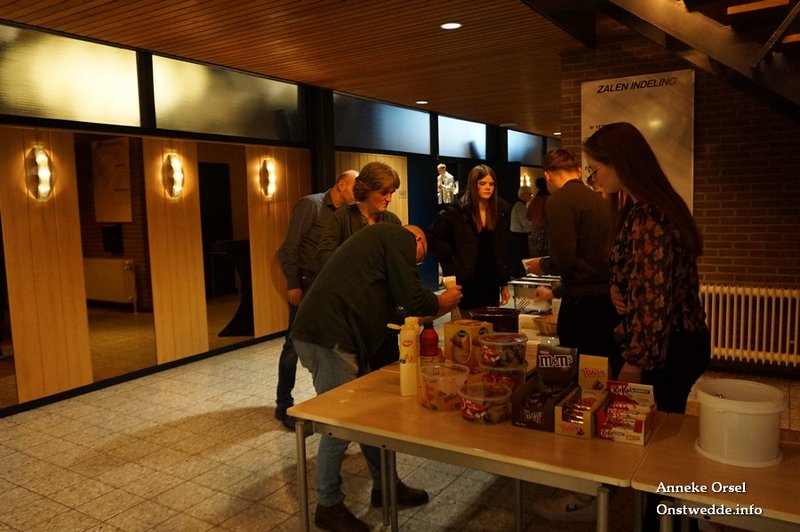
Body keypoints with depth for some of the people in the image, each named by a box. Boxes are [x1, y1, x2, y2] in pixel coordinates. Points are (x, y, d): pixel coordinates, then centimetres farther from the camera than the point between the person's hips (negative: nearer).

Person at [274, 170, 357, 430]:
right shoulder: (310, 204, -10)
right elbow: (289, 247, -14)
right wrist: (293, 284, -16)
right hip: (306, 286, -6)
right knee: (294, 346, 1)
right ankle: (284, 405, 14)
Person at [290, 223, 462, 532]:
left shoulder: (380, 238, 28)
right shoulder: (400, 238, -2)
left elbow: (392, 299, 32)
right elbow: (412, 299, -9)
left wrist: (429, 309, 33)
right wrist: (441, 302, 10)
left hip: (325, 332, 10)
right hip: (329, 338, -10)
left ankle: (384, 486, 31)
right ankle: (329, 507, 17)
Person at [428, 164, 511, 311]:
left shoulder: (501, 211, 5)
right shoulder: (457, 211, -8)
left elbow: (502, 251, 8)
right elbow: (432, 236, -2)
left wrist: (504, 283, 7)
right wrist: (452, 257, -8)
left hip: (491, 282, 4)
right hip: (465, 282, -3)